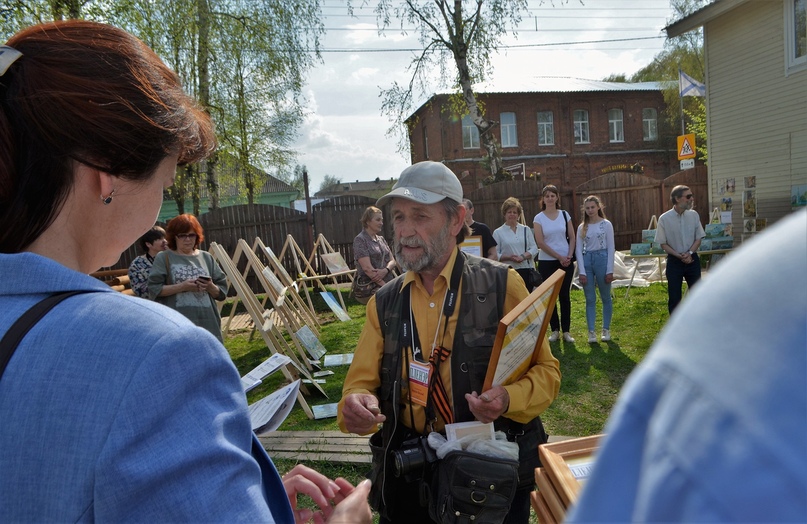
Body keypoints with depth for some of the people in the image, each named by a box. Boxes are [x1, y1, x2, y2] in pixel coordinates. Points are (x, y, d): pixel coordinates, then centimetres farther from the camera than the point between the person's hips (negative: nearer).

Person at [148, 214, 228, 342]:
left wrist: (210, 287, -11)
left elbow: (222, 292, 10)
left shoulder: (207, 258, 10)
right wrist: (182, 287, -16)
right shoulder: (164, 258, 2)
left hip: (207, 323, 4)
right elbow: (154, 289, -6)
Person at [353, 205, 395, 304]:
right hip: (369, 287, -7)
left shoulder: (381, 239, 18)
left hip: (388, 283, 7)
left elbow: (392, 261, 11)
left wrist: (385, 270, -13)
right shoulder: (360, 240, -4)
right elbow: (367, 268, -14)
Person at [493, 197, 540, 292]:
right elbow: (495, 254, -1)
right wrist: (508, 257, -18)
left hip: (527, 270, 3)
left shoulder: (526, 230, 14)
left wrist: (523, 256, -11)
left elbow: (534, 248, 7)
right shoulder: (498, 232, 5)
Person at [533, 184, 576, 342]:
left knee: (565, 296, 4)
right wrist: (559, 257, -10)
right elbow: (540, 243, -8)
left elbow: (572, 238, 6)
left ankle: (566, 330, 11)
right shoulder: (538, 218, -2)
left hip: (566, 261, 1)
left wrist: (569, 256, -8)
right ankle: (555, 330, 13)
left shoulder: (565, 215, 5)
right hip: (547, 262, -1)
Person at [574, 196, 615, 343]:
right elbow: (579, 250, 4)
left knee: (605, 297, 7)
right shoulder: (582, 227, 6)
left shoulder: (606, 224, -1)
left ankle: (606, 329, 19)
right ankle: (591, 331, 9)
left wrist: (610, 270, -8)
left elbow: (611, 248, -3)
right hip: (587, 261, 2)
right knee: (590, 299, 5)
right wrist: (581, 271, -4)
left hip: (602, 259, -2)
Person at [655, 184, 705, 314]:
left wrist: (689, 253, -13)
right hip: (674, 261, -2)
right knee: (674, 297, 4)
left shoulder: (694, 215, -2)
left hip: (692, 259, 2)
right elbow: (663, 244, -4)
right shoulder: (664, 218, -10)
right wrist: (679, 256, -15)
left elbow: (698, 238, 4)